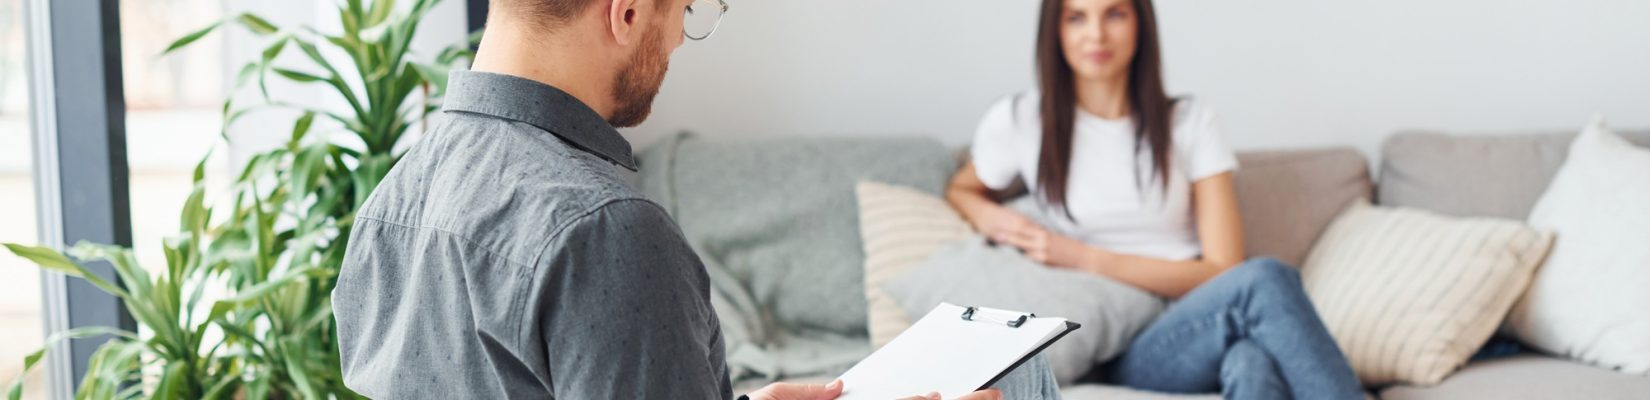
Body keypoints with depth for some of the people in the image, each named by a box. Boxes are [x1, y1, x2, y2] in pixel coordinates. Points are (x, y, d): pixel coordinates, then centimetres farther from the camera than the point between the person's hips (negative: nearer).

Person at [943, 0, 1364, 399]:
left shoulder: (1190, 122, 9)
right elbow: (959, 191, 26)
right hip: (1121, 353, -2)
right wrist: (989, 217, 0)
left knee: (1251, 362, -39)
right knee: (1264, 280, -33)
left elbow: (1222, 269, 3)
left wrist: (1085, 259, -6)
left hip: (1200, 330, 2)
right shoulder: (1019, 121, 5)